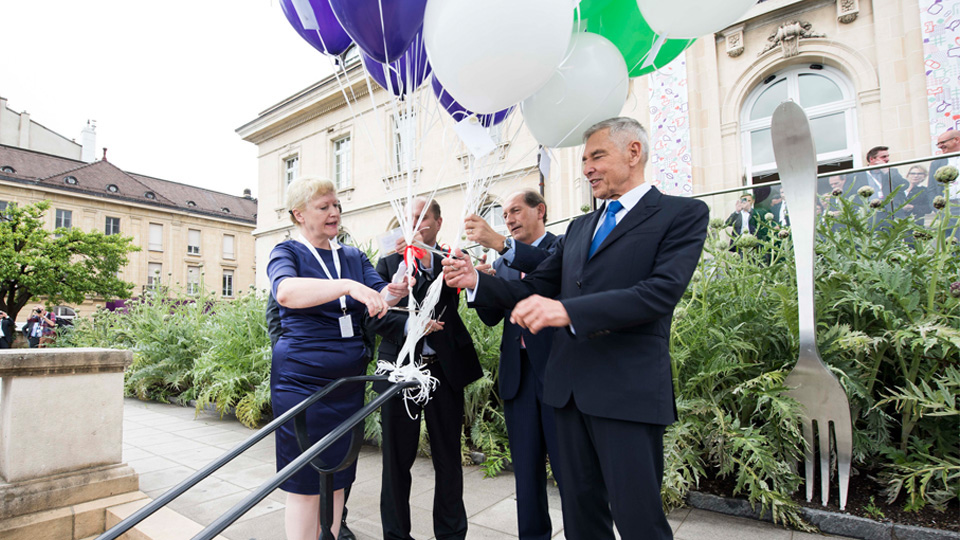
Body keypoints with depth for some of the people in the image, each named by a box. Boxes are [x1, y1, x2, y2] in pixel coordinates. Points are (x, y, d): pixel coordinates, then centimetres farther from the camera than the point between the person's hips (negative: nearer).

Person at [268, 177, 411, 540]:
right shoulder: (287, 253, -2)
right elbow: (286, 291, -25)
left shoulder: (353, 257, 12)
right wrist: (348, 286, -37)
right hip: (301, 377, -4)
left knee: (337, 478, 13)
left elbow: (378, 298, -2)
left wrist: (392, 293, -25)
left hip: (348, 378, 5)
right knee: (305, 483, 3)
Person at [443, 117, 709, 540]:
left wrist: (567, 310, -28)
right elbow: (534, 288, 15)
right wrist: (476, 280, -2)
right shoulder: (579, 227, 18)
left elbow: (661, 292, -18)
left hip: (628, 389, -6)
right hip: (570, 386, 7)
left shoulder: (683, 214, -2)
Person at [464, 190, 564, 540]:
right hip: (518, 375, 5)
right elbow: (491, 317, 9)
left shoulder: (565, 246, 0)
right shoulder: (504, 263, 16)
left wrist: (500, 243, -31)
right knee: (527, 470, 13)